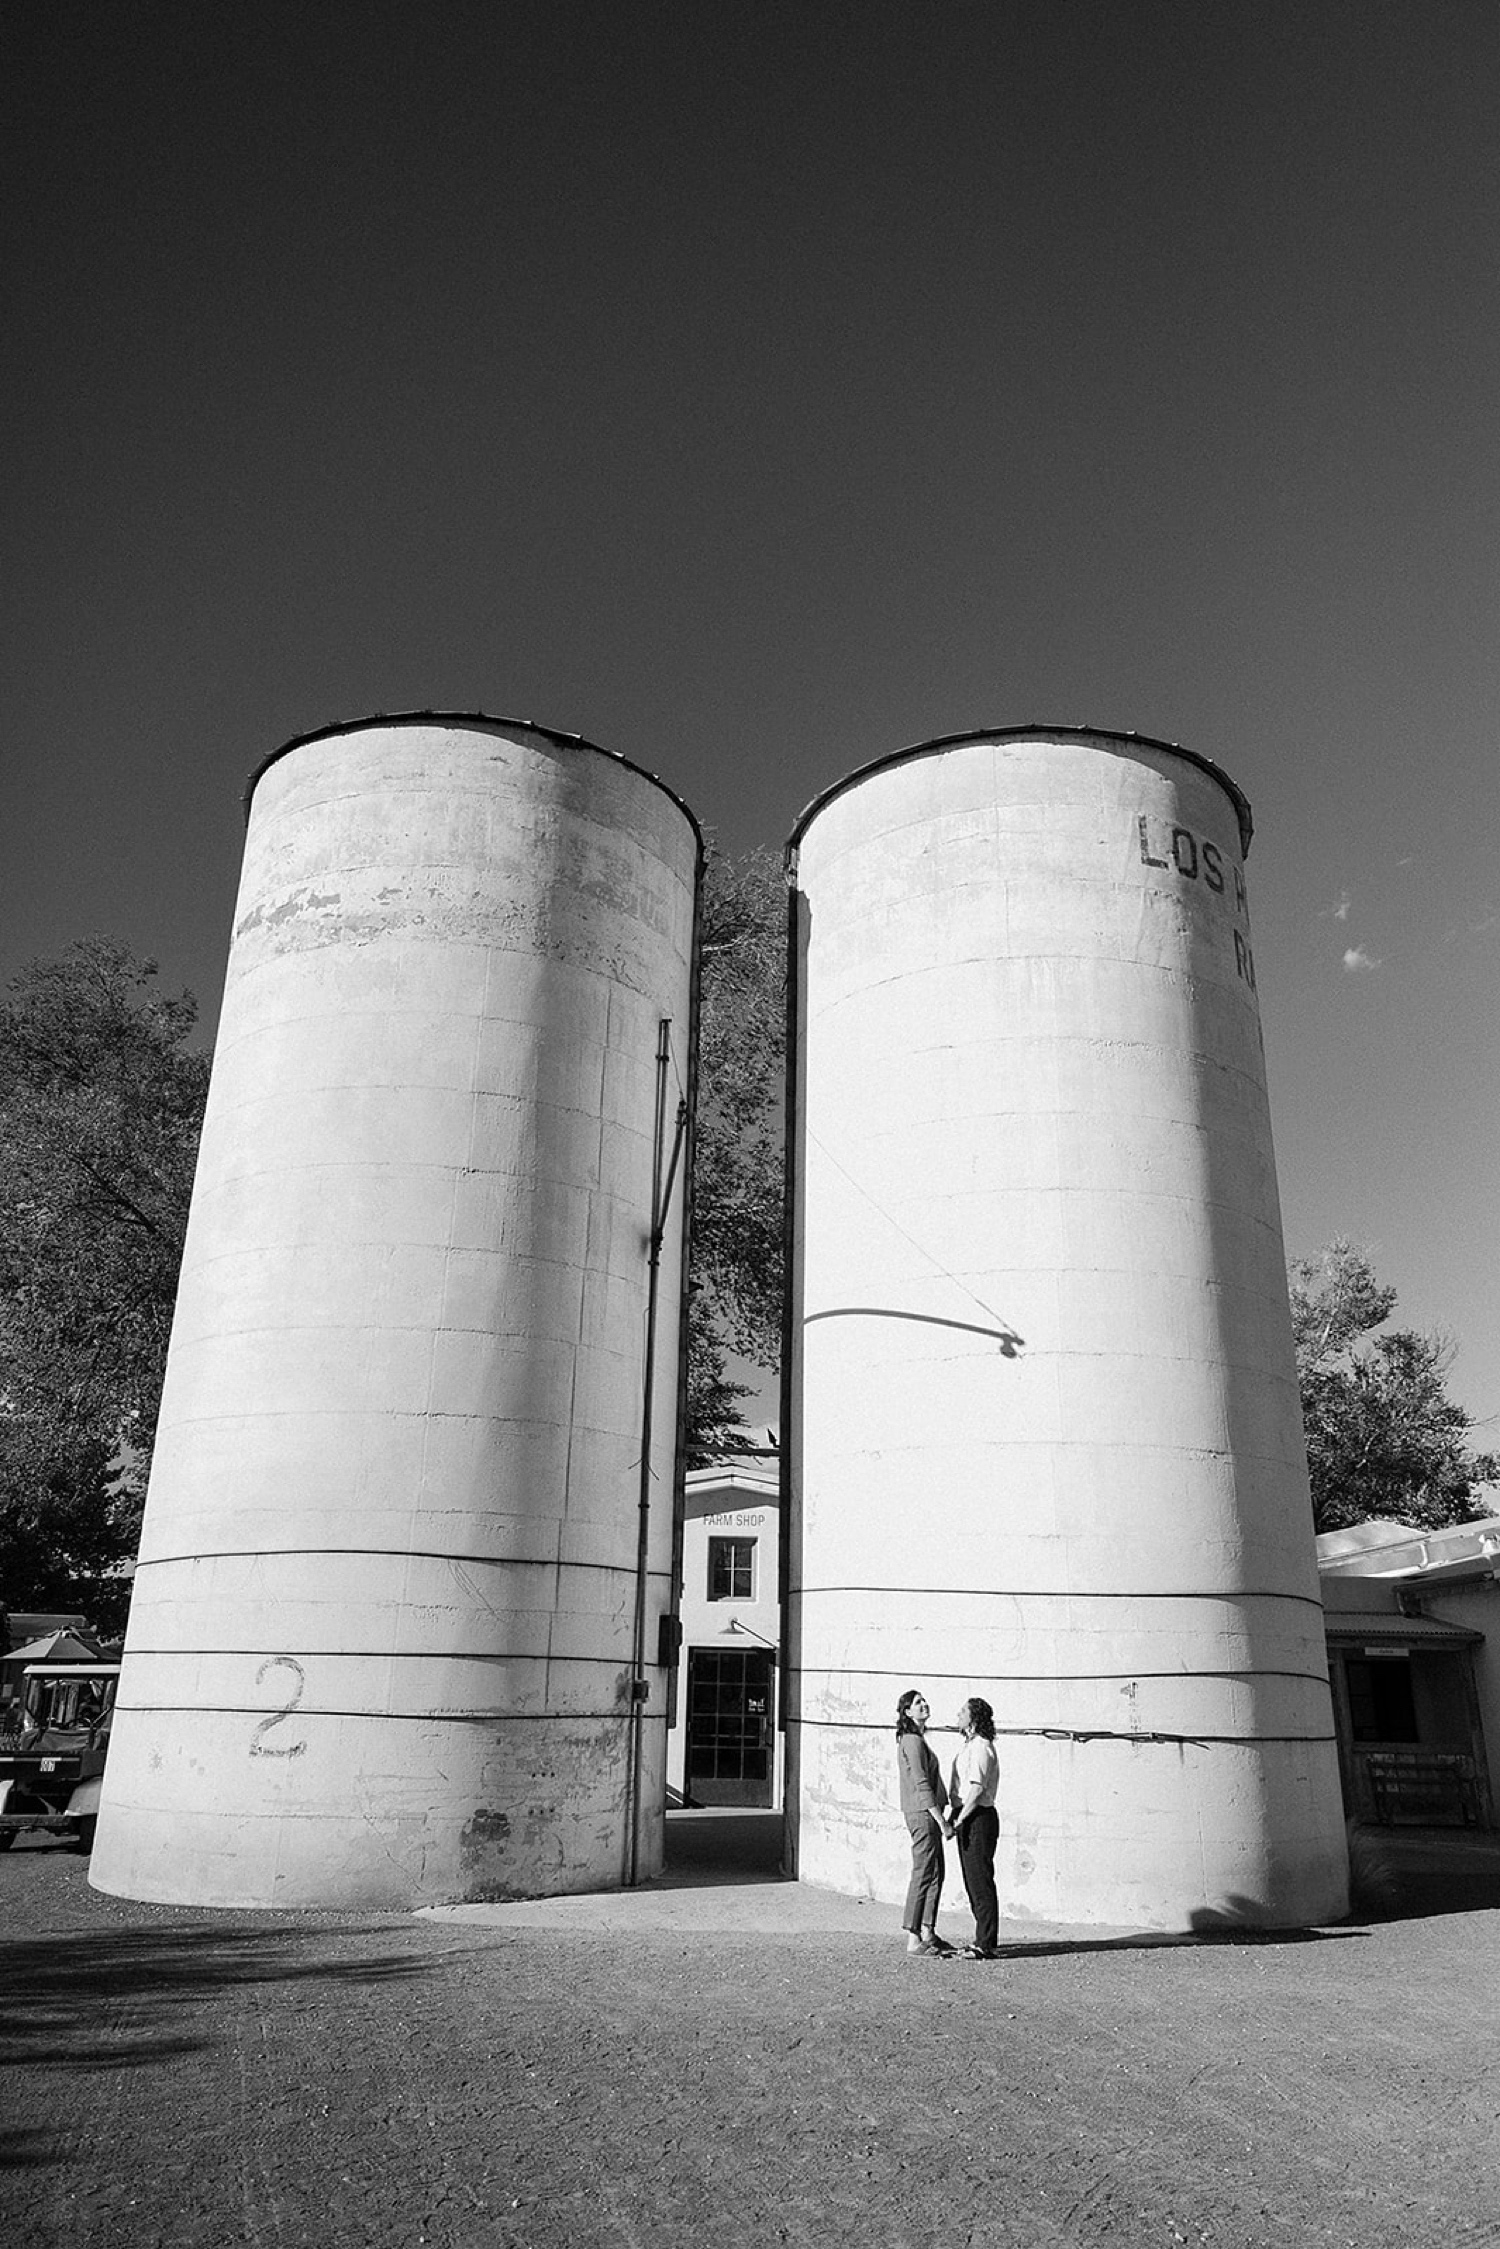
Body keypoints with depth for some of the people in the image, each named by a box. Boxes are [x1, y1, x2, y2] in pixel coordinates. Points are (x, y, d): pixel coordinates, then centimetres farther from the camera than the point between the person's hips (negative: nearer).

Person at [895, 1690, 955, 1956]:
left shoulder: (915, 1740, 17)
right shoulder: (912, 1741, -15)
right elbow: (922, 1786, -20)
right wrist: (942, 1821, -19)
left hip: (926, 1814, 10)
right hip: (922, 1814, -10)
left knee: (936, 1874, 14)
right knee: (923, 1874, -6)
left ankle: (928, 1933, 20)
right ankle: (914, 1938, -1)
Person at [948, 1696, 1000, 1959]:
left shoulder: (980, 1746, -15)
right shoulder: (967, 1745, 17)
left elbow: (976, 1788, -21)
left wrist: (959, 1821, -21)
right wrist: (953, 1817, 16)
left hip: (978, 1817, -10)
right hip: (968, 1818, 10)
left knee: (980, 1880, -7)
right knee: (972, 1881, 14)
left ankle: (986, 1945, -3)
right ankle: (983, 1940, 20)